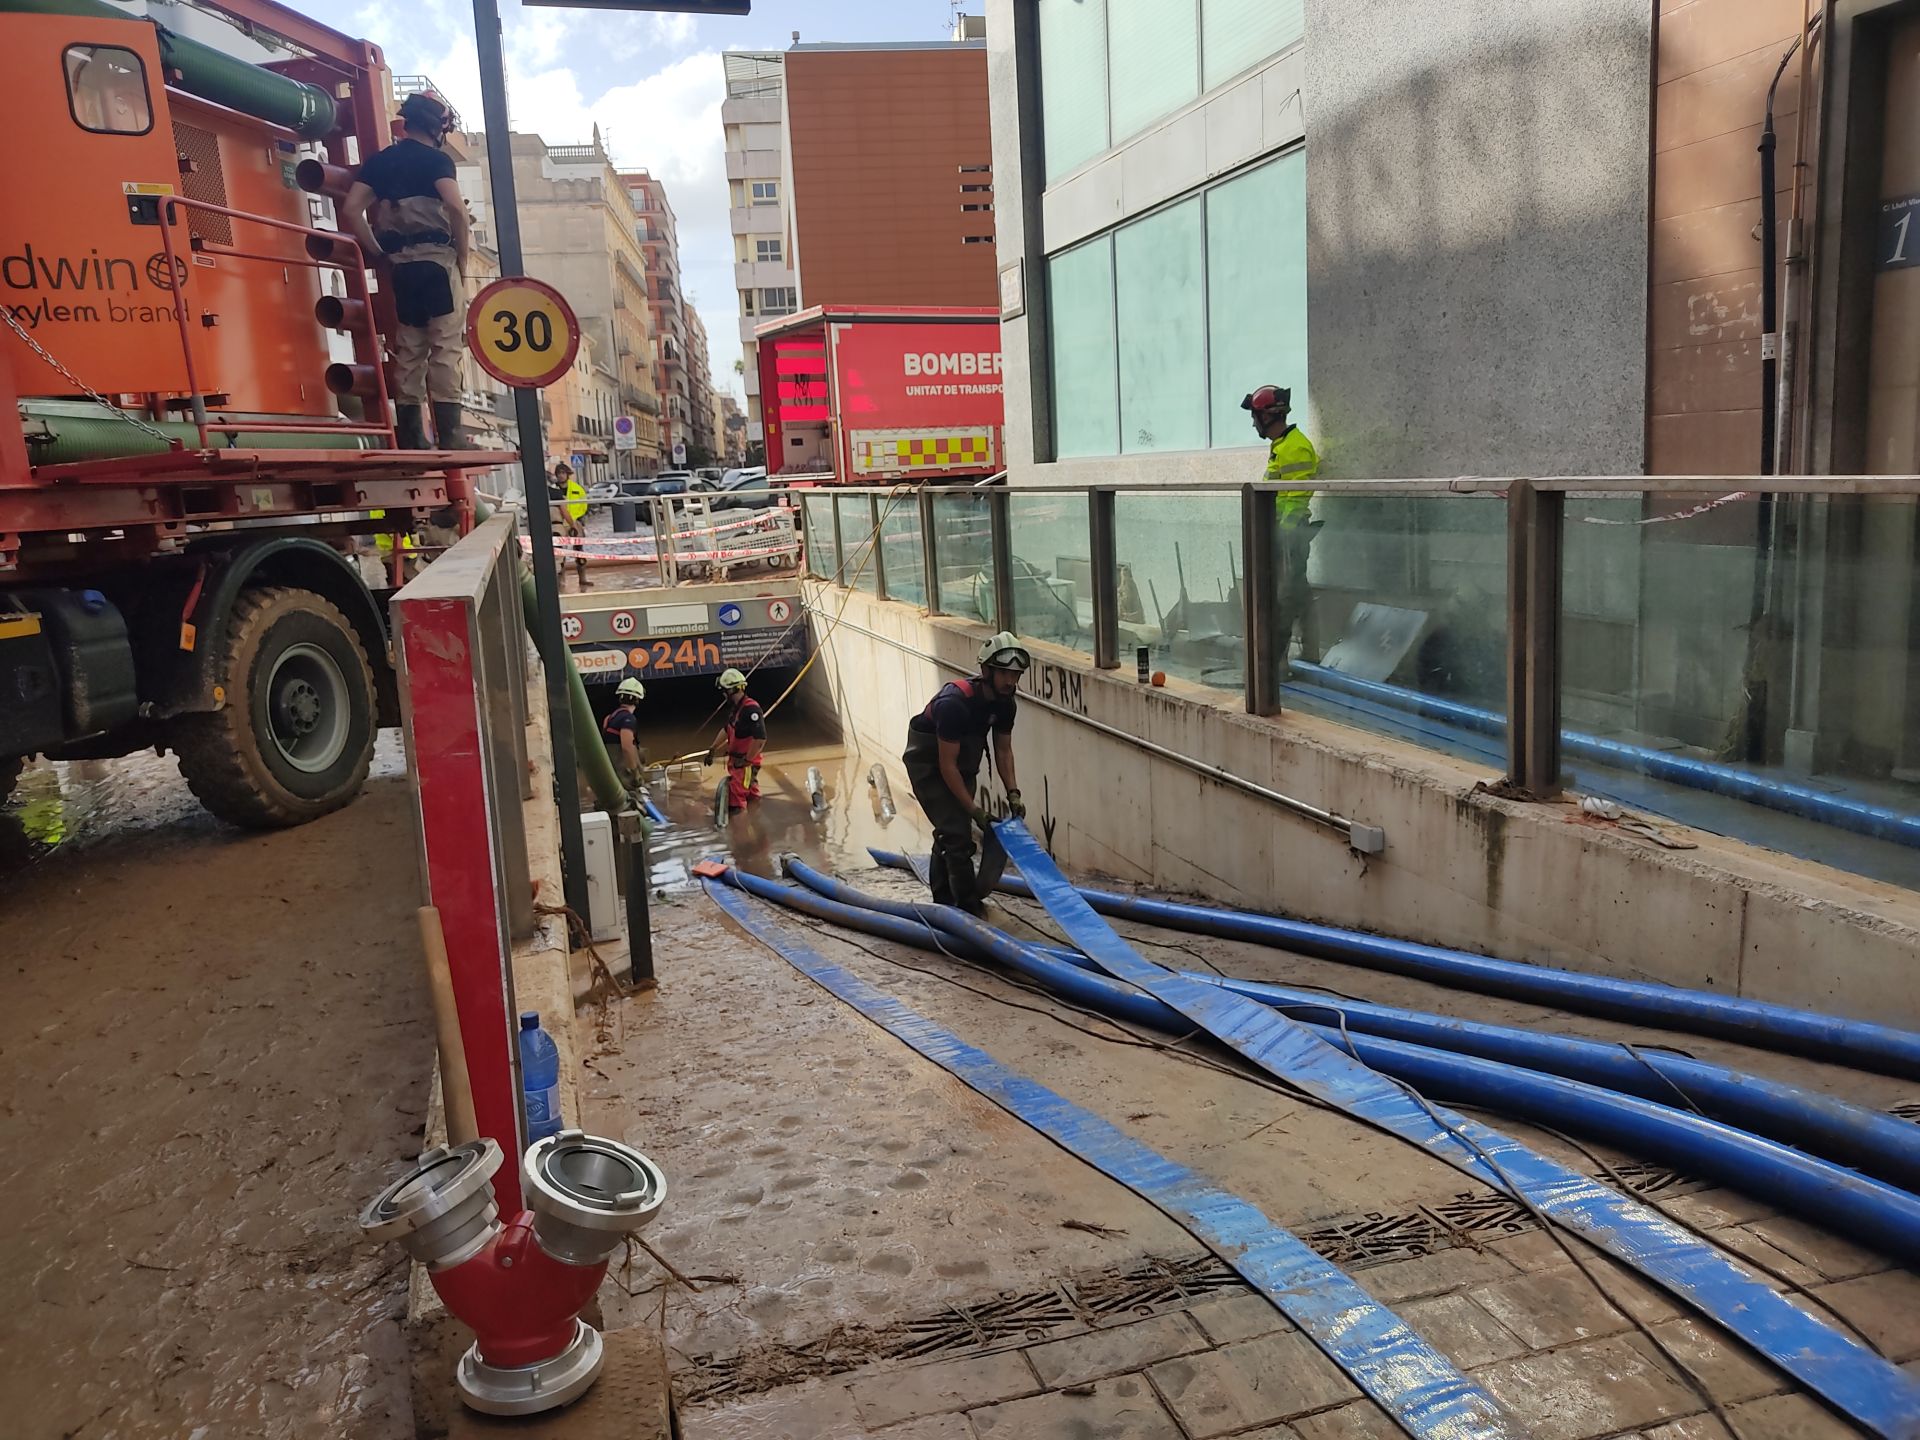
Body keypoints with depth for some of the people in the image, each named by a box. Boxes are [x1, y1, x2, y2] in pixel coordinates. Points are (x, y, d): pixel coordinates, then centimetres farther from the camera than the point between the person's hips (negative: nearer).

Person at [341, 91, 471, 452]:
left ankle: (411, 440, 5)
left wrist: (381, 254, 10)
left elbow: (350, 209, 7)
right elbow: (456, 207, -16)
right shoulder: (436, 159, 0)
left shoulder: (379, 161, 16)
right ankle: (449, 435, -13)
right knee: (445, 348, -7)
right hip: (436, 258, -5)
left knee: (408, 352, 7)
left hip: (398, 265, 5)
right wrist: (462, 261, -7)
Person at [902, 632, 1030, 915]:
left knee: (950, 830, 17)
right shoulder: (955, 703, -35)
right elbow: (947, 764, -31)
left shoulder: (1004, 702, -12)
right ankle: (970, 907, -8)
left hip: (963, 763, 8)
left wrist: (1013, 793, -13)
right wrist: (974, 809, -29)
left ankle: (943, 900, 32)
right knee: (957, 833, -15)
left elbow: (1003, 750, -1)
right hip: (928, 763, -8)